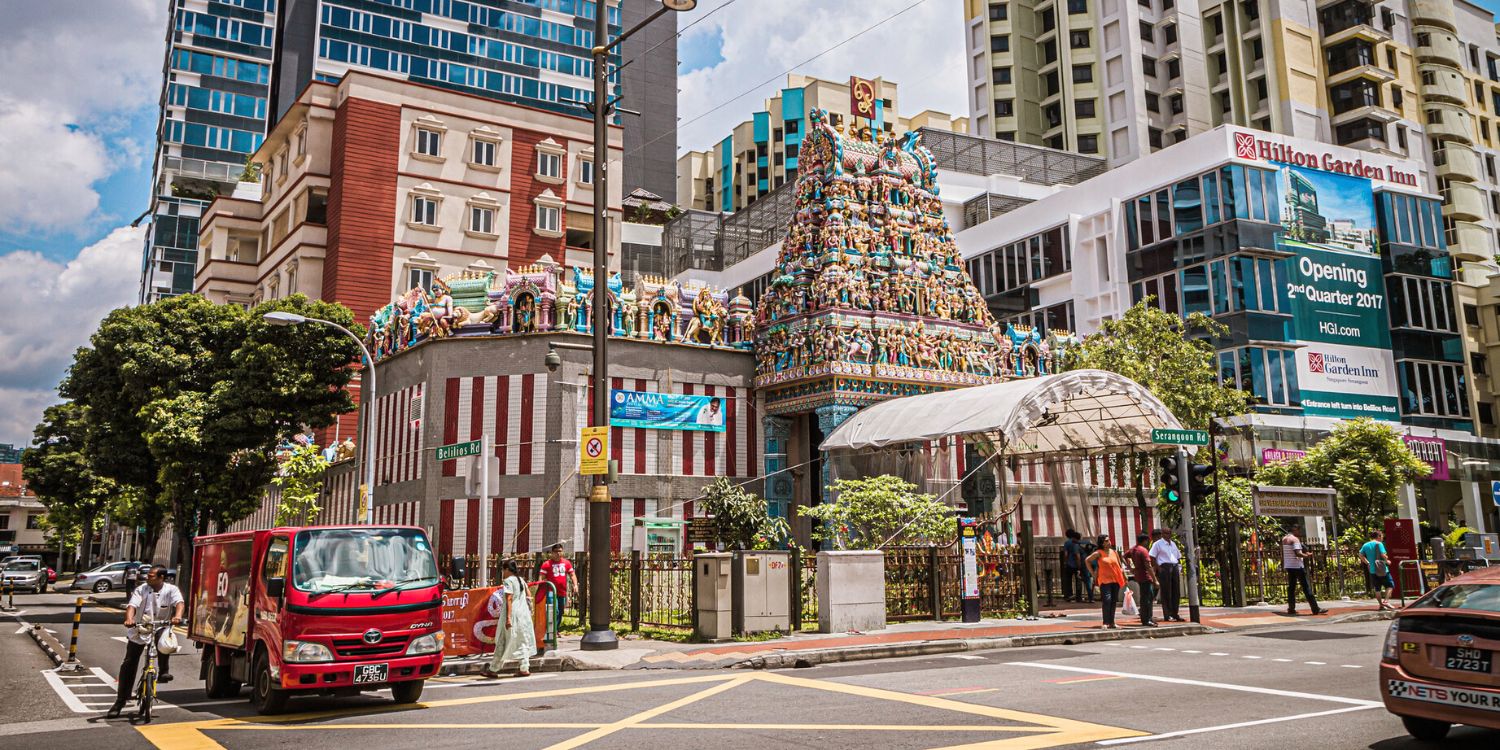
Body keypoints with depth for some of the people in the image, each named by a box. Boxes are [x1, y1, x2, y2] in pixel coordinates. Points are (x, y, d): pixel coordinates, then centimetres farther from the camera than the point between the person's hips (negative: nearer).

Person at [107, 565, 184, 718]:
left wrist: (177, 616, -47)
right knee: (128, 665, 0)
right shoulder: (141, 589, -4)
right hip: (139, 632, 1)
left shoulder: (171, 590, -8)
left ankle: (163, 671, -11)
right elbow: (132, 605, -18)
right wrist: (129, 619, -40)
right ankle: (120, 701, 10)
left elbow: (179, 602, -26)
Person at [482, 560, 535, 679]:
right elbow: (528, 597, 15)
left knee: (502, 643, 1)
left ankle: (493, 670, 10)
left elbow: (509, 600, -18)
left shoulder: (508, 581, -11)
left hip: (513, 614, -7)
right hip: (523, 613, 7)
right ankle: (525, 668, 2)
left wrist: (508, 617, -21)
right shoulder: (521, 580, 12)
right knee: (523, 642, 8)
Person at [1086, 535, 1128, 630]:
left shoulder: (1114, 552, 10)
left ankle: (1112, 623, 18)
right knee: (1107, 600, -14)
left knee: (1113, 601, 9)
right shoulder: (1099, 553, -4)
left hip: (1116, 580, 5)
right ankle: (1106, 623, -11)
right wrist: (1093, 573, -1)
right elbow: (1087, 561, 1)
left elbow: (1120, 564, 19)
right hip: (1105, 580, -5)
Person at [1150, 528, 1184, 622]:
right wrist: (1158, 568, -13)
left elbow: (1178, 556, 26)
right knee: (1166, 593, -5)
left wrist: (1179, 566, 12)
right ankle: (1167, 615, -2)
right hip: (1164, 568, -7)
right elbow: (1152, 557, -8)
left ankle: (1175, 614, 14)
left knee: (1176, 592, 6)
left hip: (1175, 568, 7)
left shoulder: (1173, 544, 20)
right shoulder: (1157, 544, -2)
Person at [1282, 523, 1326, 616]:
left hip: (1288, 566, 8)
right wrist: (1307, 555, -8)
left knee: (1291, 587, 10)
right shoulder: (1295, 539, -13)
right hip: (1297, 566, -8)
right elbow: (1297, 553, -22)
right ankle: (1315, 609, -6)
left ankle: (1291, 608, 8)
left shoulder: (1283, 539, 12)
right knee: (1306, 587, -6)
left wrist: (1283, 564, 22)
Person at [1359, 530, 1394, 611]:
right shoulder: (1378, 544, -7)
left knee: (1377, 588, 10)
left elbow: (1361, 555, 10)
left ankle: (1381, 605, 13)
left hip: (1372, 570, 6)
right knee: (1390, 584, 2)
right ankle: (1385, 601, -13)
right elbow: (1383, 554, -17)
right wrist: (1387, 561, 0)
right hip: (1381, 569, -6)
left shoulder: (1366, 545, 10)